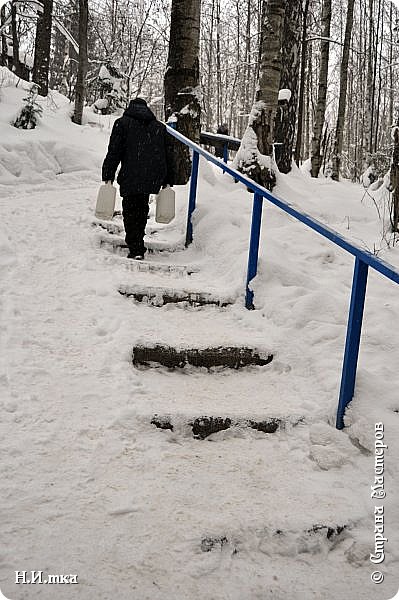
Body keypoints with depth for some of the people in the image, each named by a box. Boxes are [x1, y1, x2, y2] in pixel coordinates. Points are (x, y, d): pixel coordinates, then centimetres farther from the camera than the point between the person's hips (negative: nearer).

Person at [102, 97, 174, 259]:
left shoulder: (122, 124, 5)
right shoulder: (160, 127, 17)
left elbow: (114, 152, -3)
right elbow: (167, 156, 15)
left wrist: (108, 176, -1)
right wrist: (168, 181, 17)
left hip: (131, 178, -4)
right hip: (154, 178, 4)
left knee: (131, 211, 3)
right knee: (142, 209, 20)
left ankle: (136, 250, -7)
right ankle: (138, 241, 25)